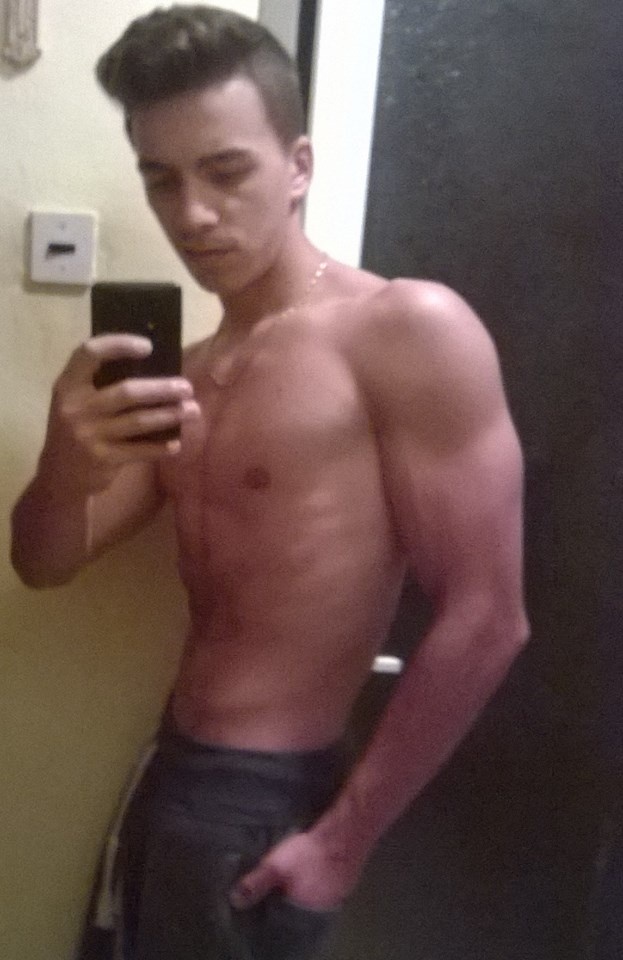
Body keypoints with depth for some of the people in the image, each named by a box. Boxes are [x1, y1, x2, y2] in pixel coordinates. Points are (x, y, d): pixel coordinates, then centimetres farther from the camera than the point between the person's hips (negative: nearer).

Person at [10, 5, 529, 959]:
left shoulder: (410, 330, -16)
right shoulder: (194, 374, 8)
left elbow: (485, 620, -19)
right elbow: (44, 564, 4)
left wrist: (346, 834, -13)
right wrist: (68, 468, -18)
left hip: (265, 800, -7)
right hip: (178, 771, 7)